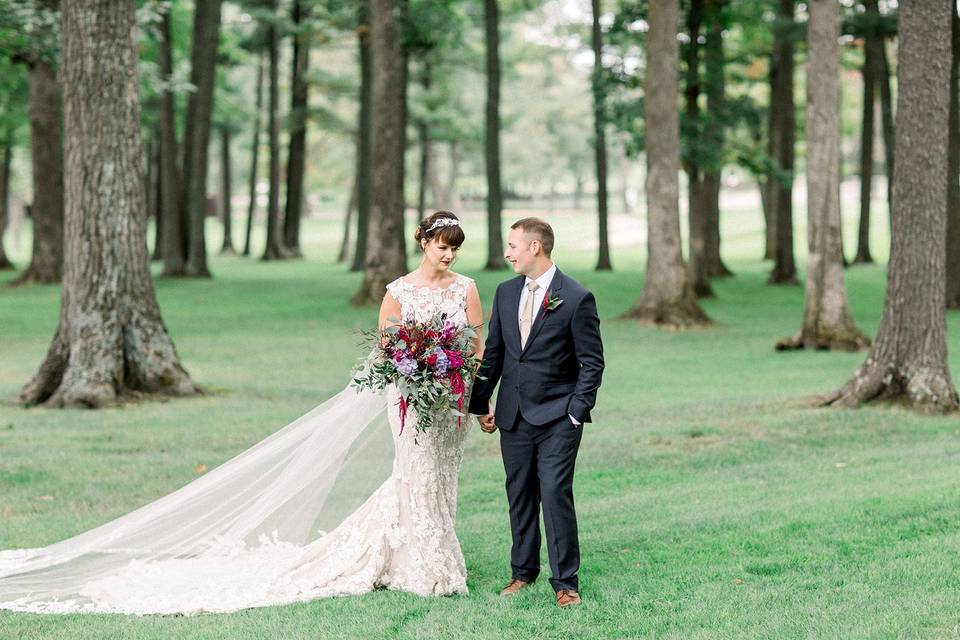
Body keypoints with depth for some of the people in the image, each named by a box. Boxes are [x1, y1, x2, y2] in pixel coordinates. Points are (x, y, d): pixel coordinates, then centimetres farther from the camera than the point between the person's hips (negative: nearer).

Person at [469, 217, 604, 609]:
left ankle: (565, 581, -1)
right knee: (519, 495, 11)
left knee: (556, 494, -9)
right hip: (513, 415, 5)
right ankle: (523, 572, 22)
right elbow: (493, 352, 16)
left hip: (557, 417, -5)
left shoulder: (576, 298, -8)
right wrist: (480, 403, 14)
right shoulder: (506, 293, 9)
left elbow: (591, 362, -5)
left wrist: (576, 412, -10)